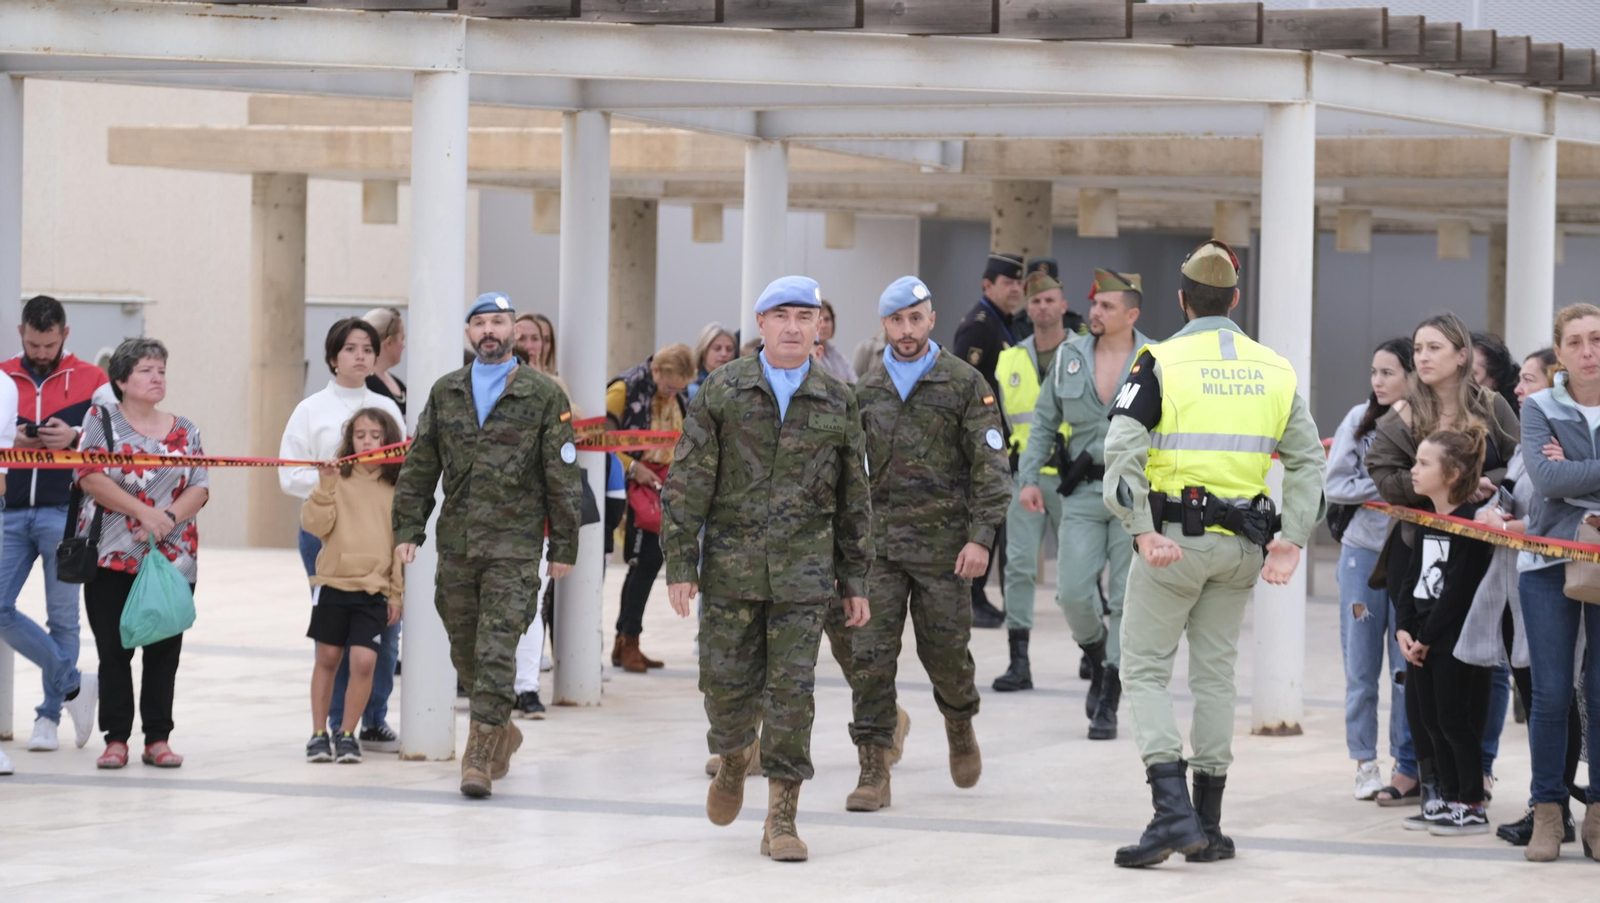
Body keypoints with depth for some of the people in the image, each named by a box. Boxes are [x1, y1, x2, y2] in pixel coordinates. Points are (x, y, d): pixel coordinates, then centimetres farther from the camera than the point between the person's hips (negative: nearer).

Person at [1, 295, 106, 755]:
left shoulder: (91, 380, 4)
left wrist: (76, 437, -12)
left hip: (64, 513, -2)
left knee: (62, 618, 1)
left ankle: (49, 715, 12)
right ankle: (75, 684, 6)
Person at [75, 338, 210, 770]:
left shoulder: (185, 430, 12)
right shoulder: (101, 419, 2)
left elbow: (199, 487, 5)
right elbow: (91, 477, -9)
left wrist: (171, 517, -14)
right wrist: (143, 512, -16)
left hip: (173, 558, 3)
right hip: (113, 557, -3)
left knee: (164, 651, 2)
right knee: (114, 650, -2)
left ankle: (158, 739, 8)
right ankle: (116, 739, 3)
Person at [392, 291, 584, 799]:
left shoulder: (543, 395, 0)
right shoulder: (446, 393, 11)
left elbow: (562, 475, 1)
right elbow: (419, 467, 14)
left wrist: (564, 547, -1)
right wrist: (408, 529, 6)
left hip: (514, 546, -4)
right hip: (456, 542, 4)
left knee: (497, 650, -11)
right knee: (465, 651, 11)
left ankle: (480, 758, -11)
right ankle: (502, 732, 31)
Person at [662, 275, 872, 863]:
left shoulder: (836, 403, 6)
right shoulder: (722, 392, 2)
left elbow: (854, 498, 12)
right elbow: (688, 483, 0)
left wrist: (854, 579, 10)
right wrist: (680, 565, -6)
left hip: (803, 570, 0)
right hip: (731, 567, 0)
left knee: (792, 691, -5)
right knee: (726, 683, 3)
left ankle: (781, 820, 0)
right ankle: (734, 758, 37)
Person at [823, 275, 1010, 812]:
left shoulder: (965, 384, 0)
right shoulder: (867, 390, 11)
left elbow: (991, 467, -3)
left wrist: (981, 536, -12)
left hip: (942, 542, -2)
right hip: (879, 540, 3)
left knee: (945, 651, 5)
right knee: (869, 652, -7)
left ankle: (959, 722, 38)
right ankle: (874, 771, -3)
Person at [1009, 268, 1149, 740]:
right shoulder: (1069, 358, 6)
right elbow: (1044, 422, 14)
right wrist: (1029, 477, 5)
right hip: (1082, 492, 2)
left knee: (1126, 599, -1)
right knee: (1073, 592, -7)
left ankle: (1108, 703, 6)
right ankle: (1097, 657, 24)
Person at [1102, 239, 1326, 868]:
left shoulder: (1161, 362, -6)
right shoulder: (1274, 369, 8)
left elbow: (1121, 452, -17)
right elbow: (1307, 460, 5)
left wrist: (1143, 532, -19)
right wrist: (1292, 539, 1)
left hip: (1174, 538, -4)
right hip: (1242, 545, 4)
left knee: (1145, 669, 2)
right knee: (1215, 673, 13)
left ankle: (1173, 813, -13)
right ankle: (1208, 826, 16)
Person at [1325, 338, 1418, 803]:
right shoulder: (1360, 420, 0)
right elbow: (1336, 484, -4)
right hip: (1362, 553, 2)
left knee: (1408, 664, 1)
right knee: (1361, 665, 6)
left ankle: (1409, 766, 8)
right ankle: (1365, 762, 16)